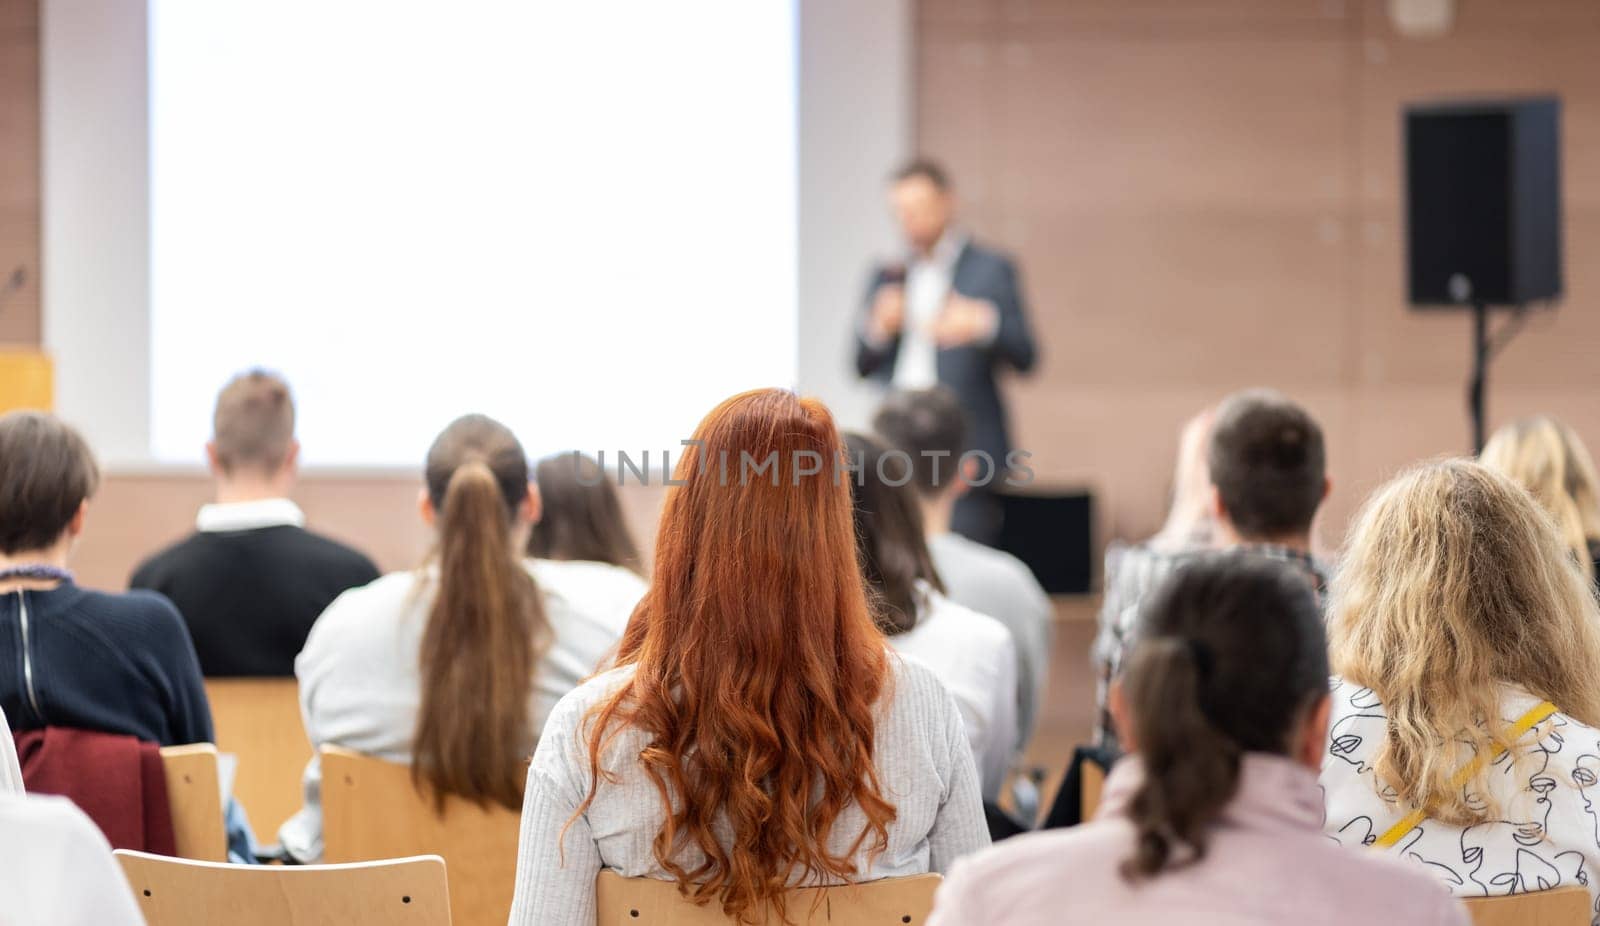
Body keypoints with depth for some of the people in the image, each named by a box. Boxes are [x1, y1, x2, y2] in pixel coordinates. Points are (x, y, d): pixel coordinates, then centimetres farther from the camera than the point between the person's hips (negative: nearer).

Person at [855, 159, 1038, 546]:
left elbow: (1024, 357, -5)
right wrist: (879, 329, -6)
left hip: (964, 452, -4)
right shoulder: (887, 275, 17)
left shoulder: (992, 270, 3)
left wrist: (983, 324, -25)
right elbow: (861, 366, 16)